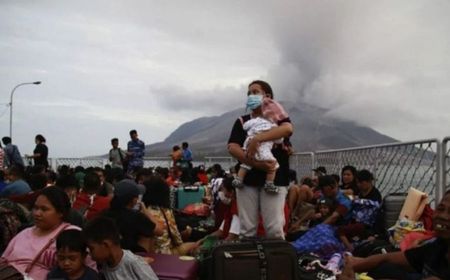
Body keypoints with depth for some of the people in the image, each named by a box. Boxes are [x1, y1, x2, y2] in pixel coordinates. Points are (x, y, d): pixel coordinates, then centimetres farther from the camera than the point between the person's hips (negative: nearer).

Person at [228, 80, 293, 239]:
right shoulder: (242, 121, 13)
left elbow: (288, 129, -17)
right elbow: (232, 147, -3)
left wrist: (257, 138, -25)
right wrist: (256, 163, -19)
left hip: (274, 179, -2)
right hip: (247, 178, 2)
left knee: (275, 229, -6)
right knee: (247, 229, 4)